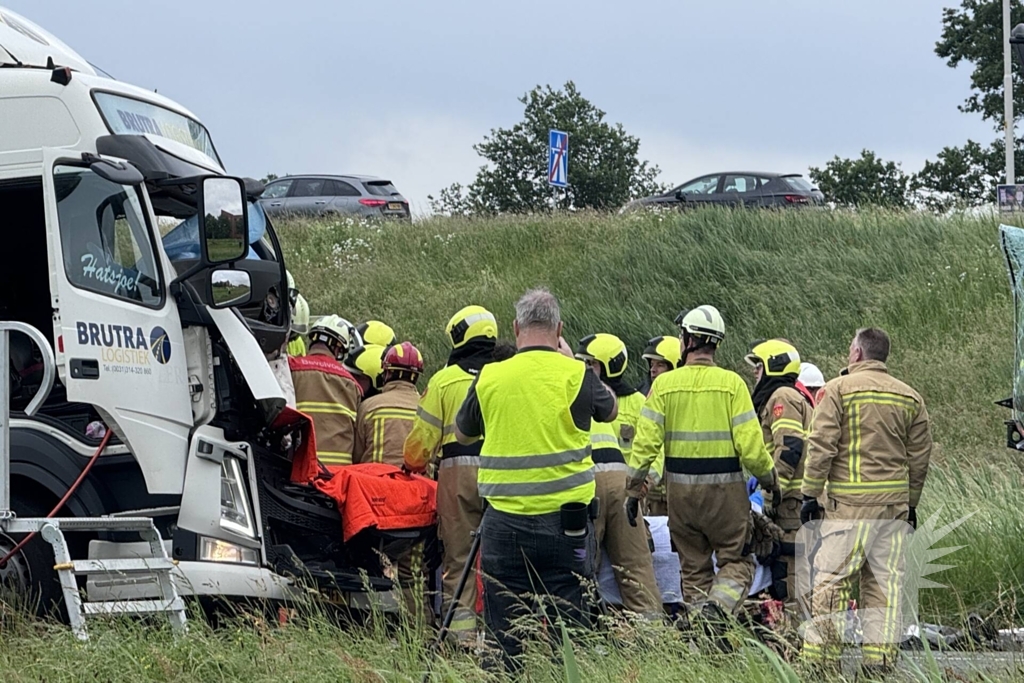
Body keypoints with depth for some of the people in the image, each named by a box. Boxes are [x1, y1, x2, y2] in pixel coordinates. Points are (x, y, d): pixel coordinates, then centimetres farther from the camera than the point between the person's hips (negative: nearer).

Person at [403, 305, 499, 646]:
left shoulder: (444, 380, 2)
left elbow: (423, 435, 3)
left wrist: (413, 467, 20)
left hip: (457, 471, -2)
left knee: (459, 555, 1)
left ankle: (462, 633, -4)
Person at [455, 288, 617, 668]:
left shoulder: (489, 378, 0)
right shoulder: (575, 375, -5)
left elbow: (462, 435, 17)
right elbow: (610, 411, 17)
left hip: (505, 520, 1)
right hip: (564, 519, -1)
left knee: (506, 628, 7)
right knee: (567, 625, 3)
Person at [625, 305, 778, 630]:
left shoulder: (665, 383, -2)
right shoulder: (731, 383, -7)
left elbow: (646, 441, -5)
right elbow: (750, 444, -11)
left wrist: (635, 489, 4)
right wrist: (770, 479, 5)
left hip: (680, 487, 2)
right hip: (725, 487, -2)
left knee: (694, 566, 14)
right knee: (736, 560, 9)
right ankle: (718, 605, -17)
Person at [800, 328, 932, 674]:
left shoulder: (839, 389, -4)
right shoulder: (910, 397, 12)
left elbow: (821, 447, -9)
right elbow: (920, 457, 15)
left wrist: (810, 493, -3)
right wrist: (911, 503, 23)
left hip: (850, 502, -5)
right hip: (895, 503, 5)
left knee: (832, 577, -3)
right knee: (885, 579, 7)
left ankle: (822, 655, -6)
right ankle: (880, 656, 5)